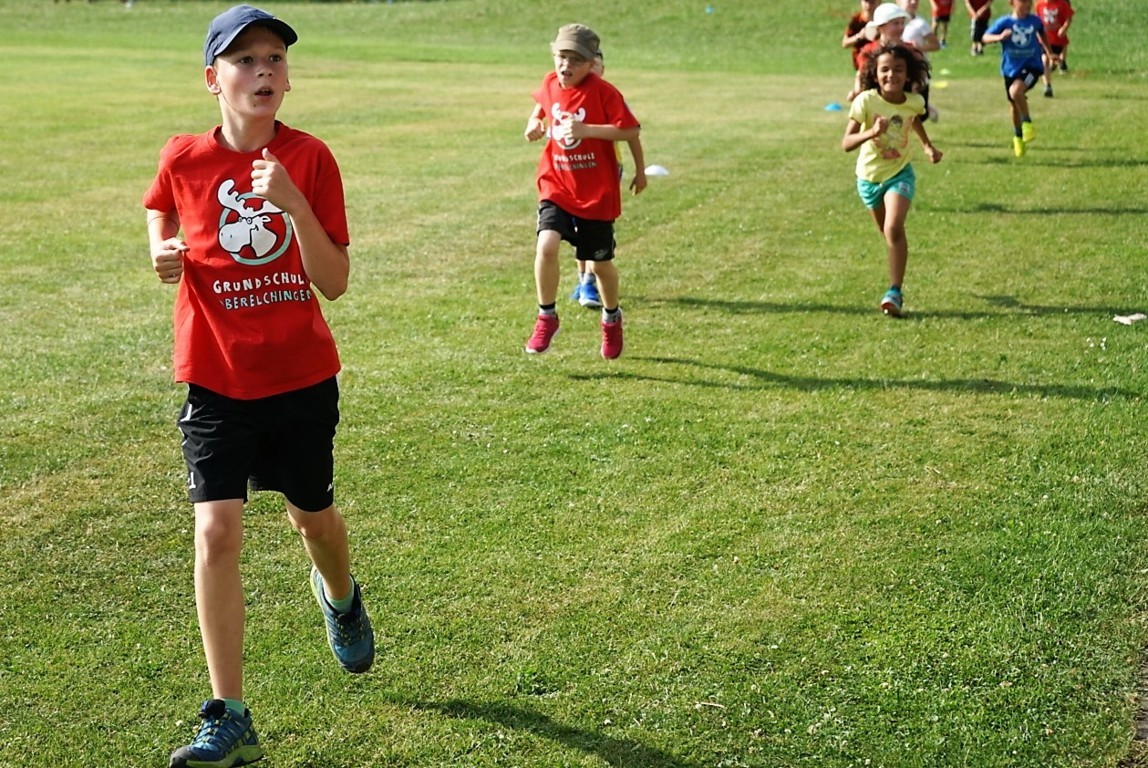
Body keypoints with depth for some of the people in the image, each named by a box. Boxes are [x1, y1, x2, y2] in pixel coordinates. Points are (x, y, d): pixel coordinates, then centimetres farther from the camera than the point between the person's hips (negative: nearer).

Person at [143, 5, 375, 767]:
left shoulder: (309, 158, -11)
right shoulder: (184, 158, -7)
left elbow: (334, 283, -15)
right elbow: (163, 210, 18)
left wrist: (291, 201, -28)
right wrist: (164, 251, -4)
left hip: (302, 377, 0)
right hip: (217, 381, 0)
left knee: (312, 515, 18)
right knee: (217, 532, -11)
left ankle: (341, 597, 55)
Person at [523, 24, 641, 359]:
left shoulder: (603, 92, -16)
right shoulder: (550, 84, 0)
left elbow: (631, 130, -21)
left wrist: (587, 130, -30)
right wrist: (534, 123, 2)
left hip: (597, 193, -3)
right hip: (556, 185, 3)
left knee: (601, 263, 11)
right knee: (546, 245, -22)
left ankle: (612, 319, 40)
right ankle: (546, 318, -3)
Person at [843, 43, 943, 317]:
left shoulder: (914, 102, -11)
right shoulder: (866, 101, -22)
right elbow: (846, 143, -28)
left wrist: (928, 146, 10)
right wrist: (871, 132, -43)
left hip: (900, 173, 0)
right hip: (869, 175, 1)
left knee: (894, 228, -21)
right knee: (887, 231, 17)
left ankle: (895, 292, -17)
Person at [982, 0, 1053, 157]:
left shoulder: (1035, 21, -4)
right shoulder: (1004, 23, -11)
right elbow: (986, 38, -19)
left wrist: (1048, 52, 22)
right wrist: (999, 37, -38)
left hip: (1031, 66, -2)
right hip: (1010, 69, 2)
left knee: (1015, 90, -31)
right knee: (1014, 105, 16)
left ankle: (1028, 123, -10)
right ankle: (1018, 137, 41)